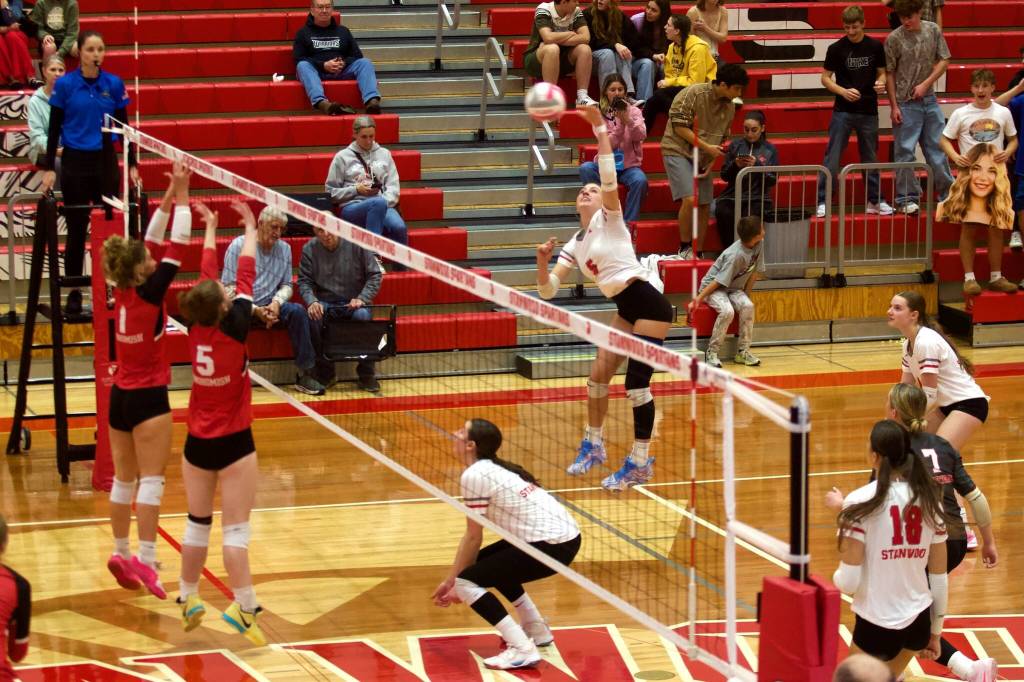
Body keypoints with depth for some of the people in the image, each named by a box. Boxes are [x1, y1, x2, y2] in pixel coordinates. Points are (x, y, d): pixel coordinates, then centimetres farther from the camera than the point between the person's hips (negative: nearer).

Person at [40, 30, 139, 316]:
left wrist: (132, 165, 2)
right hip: (75, 163, -1)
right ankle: (74, 293, 11)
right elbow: (54, 129, -2)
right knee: (76, 230, 4)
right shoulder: (64, 85, -5)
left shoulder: (114, 84, 0)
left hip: (105, 163, 1)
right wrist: (49, 169, -5)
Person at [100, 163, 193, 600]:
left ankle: (121, 553, 17)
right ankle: (145, 559, -16)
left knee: (124, 479, 13)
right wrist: (181, 197, -10)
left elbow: (151, 241, 11)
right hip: (148, 397, -8)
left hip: (120, 396, 8)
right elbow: (177, 248, -14)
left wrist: (169, 199, 11)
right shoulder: (147, 294, -15)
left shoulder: (122, 292, 2)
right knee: (151, 480, -9)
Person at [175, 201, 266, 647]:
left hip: (197, 443, 5)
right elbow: (246, 276, -7)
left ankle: (188, 599, 23)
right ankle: (243, 606, -10)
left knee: (197, 523, 16)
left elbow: (207, 275, 9)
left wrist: (211, 230, 22)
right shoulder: (234, 328, -17)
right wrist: (250, 229, 7)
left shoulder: (196, 327, -5)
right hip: (233, 443, -5)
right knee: (236, 529, -6)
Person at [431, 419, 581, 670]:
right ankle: (537, 630, 31)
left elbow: (474, 538, -7)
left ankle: (523, 650, -11)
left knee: (467, 582, -5)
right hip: (566, 534, 9)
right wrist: (453, 578, 18)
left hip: (551, 545, -9)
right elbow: (472, 536, 19)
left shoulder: (474, 475, -10)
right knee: (485, 562, 27)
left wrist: (453, 581, 5)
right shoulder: (496, 469, 18)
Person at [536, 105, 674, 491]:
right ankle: (593, 445, 31)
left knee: (636, 383, -8)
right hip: (625, 310, 8)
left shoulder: (609, 220, -4)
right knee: (598, 374, 11)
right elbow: (548, 291, 9)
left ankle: (640, 463, -1)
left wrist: (601, 131, -25)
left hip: (649, 306, -8)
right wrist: (542, 261, -11)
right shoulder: (575, 245, 14)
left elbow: (610, 180, -23)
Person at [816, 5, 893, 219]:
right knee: (832, 157, -4)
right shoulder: (836, 48, -5)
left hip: (868, 111, 2)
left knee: (870, 157, 12)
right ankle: (822, 201, -1)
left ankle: (874, 201, 21)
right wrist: (843, 91, -17)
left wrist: (881, 83, -15)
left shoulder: (875, 47, 0)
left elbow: (882, 72, 9)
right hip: (843, 111, -2)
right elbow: (825, 78, -1)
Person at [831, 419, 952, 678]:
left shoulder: (861, 502, -15)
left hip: (877, 624, -5)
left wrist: (836, 577, 8)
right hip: (919, 621, 5)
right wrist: (936, 630, 18)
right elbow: (939, 576, 6)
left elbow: (848, 582, -16)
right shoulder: (929, 501, 0)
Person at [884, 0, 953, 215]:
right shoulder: (894, 39, -8)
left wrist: (925, 84, -8)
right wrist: (894, 106, -7)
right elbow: (889, 74, -4)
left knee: (938, 148, 9)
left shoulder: (933, 31, 1)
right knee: (904, 151, -1)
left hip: (929, 100, 3)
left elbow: (944, 60, 5)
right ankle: (907, 199, 7)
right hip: (906, 103, -3)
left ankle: (948, 194, 18)